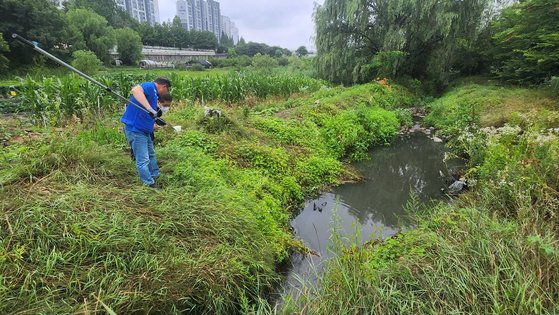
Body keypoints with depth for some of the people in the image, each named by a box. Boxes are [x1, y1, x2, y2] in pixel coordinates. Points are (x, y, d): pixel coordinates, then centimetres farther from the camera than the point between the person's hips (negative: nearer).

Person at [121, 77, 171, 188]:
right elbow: (135, 90, -37)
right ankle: (150, 186, 2)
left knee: (151, 155, 24)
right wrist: (149, 108, -44)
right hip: (135, 130, -11)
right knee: (143, 160, -4)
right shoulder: (149, 86, -13)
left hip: (144, 130, 11)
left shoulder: (154, 93, 15)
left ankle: (155, 176, 39)